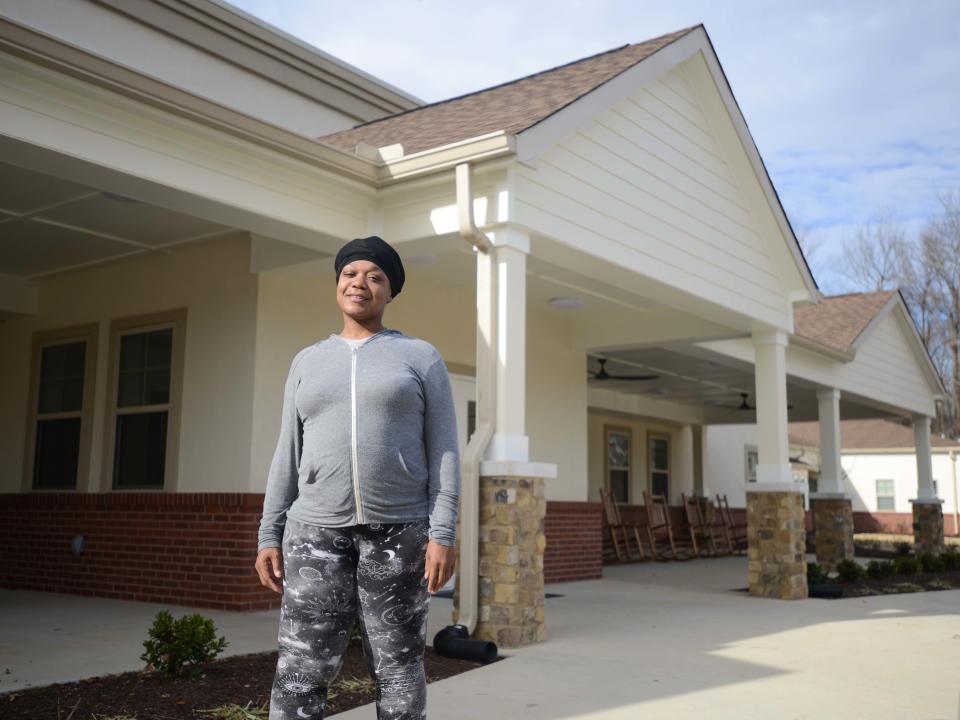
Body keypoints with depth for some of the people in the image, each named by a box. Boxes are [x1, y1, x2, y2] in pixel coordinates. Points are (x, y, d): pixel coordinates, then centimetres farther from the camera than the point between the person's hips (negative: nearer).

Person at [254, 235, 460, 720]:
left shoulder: (422, 357, 3)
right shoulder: (309, 362, 12)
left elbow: (444, 450, -2)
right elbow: (289, 455, 11)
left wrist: (443, 534, -12)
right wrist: (269, 535, 3)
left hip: (399, 529, -2)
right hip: (318, 530, 2)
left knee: (397, 666, 4)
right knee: (301, 670, -5)